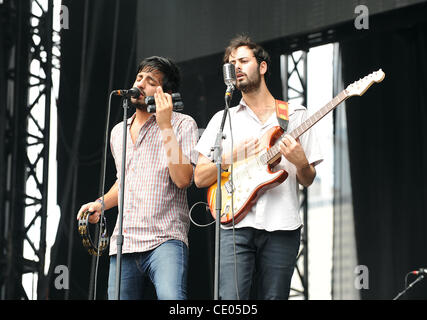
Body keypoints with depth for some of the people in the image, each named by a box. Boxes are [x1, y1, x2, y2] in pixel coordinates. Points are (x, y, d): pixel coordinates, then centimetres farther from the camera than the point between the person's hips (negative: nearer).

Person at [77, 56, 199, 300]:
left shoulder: (182, 124, 0)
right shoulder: (118, 132, 19)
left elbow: (183, 179, -15)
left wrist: (165, 127, -15)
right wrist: (101, 203, 15)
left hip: (165, 239, -6)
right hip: (123, 243, 6)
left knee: (171, 297, -31)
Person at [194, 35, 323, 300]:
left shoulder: (296, 115, 13)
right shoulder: (223, 119, 15)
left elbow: (307, 181, 13)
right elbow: (200, 178, 9)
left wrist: (300, 162, -9)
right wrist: (231, 157, -6)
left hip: (282, 227, 0)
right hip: (237, 226, 0)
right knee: (232, 299, -15)